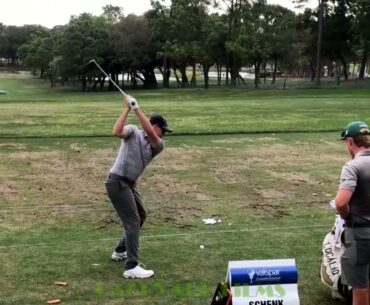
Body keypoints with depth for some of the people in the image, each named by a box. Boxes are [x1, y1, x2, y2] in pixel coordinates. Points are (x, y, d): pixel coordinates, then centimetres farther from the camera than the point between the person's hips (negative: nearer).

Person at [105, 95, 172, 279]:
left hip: (129, 184, 9)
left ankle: (120, 251, 38)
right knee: (132, 221, -13)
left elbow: (149, 132, -13)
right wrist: (127, 108, -23)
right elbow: (117, 132, -25)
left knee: (140, 216, 23)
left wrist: (137, 108, -19)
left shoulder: (158, 145, 9)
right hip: (117, 182, -9)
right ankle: (131, 267, -14)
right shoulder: (133, 131, -4)